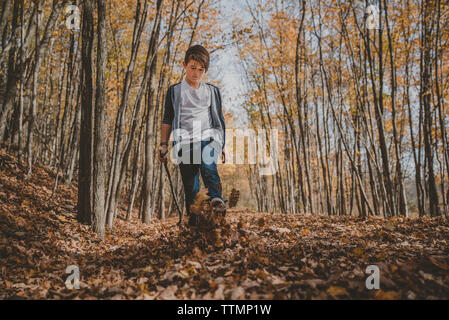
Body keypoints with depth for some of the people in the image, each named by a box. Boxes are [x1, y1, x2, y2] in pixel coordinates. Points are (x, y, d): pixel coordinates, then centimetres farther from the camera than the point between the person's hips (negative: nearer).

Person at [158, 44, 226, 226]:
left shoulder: (213, 91, 16)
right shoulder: (174, 91, 13)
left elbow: (220, 120, 18)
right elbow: (167, 120, 14)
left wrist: (222, 145, 13)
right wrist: (163, 145, 8)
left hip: (208, 138, 0)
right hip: (184, 141, 0)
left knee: (208, 165, -32)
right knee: (190, 186, -4)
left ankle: (216, 198, -46)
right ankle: (193, 221, 1)